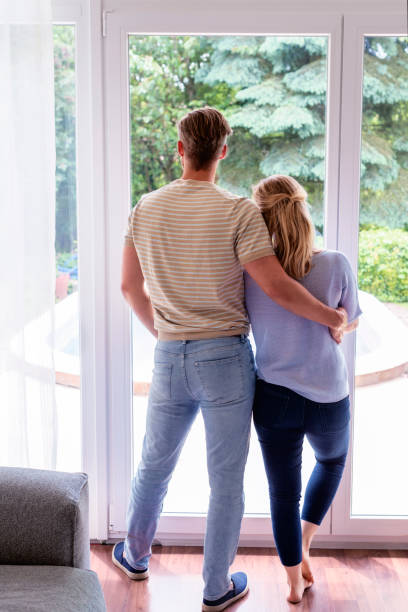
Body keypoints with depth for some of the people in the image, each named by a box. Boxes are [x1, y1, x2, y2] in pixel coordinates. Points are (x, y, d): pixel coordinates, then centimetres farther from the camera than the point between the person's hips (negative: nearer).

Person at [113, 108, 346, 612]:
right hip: (225, 360, -4)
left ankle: (135, 555, 45)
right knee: (226, 480, 10)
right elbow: (277, 288, -18)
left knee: (154, 465, 23)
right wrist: (333, 317, -3)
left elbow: (130, 287, 8)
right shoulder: (238, 212, -14)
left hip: (169, 358, 4)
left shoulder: (145, 209, 0)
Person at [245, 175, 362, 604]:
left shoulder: (247, 272, -13)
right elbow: (352, 322, 1)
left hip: (274, 399, 0)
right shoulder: (335, 266, -15)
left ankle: (295, 583, 31)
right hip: (329, 400, 0)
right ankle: (303, 546, 28)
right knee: (332, 460, 32)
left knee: (283, 494, 17)